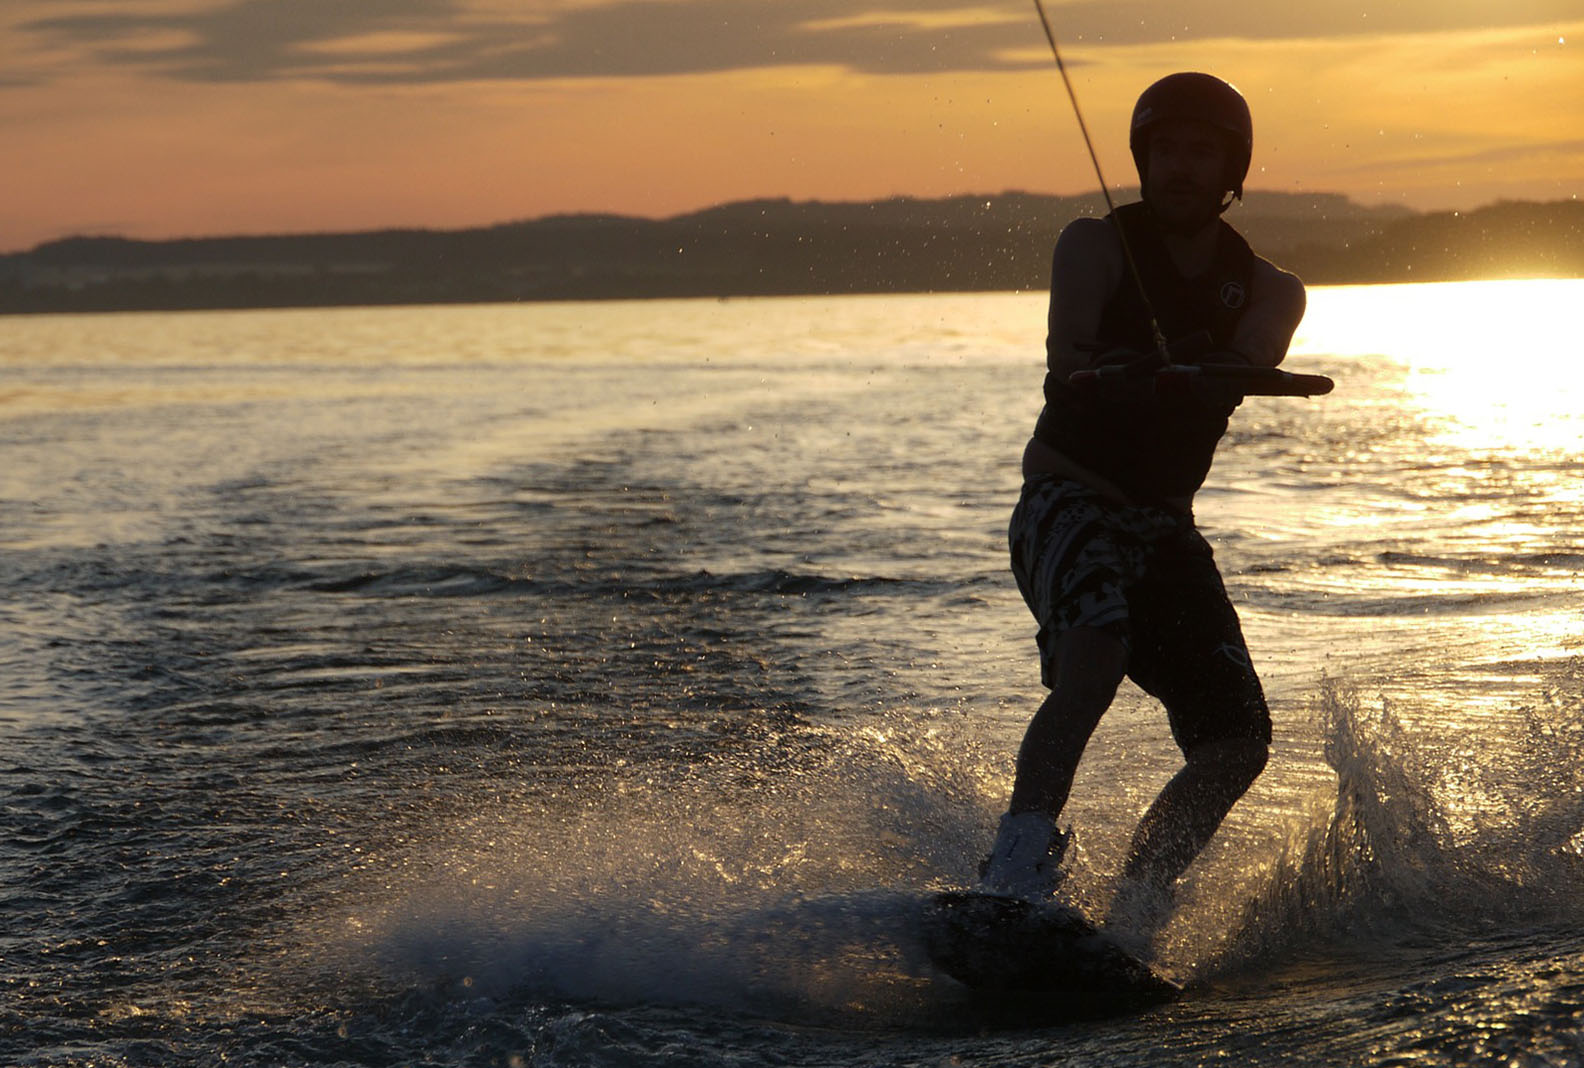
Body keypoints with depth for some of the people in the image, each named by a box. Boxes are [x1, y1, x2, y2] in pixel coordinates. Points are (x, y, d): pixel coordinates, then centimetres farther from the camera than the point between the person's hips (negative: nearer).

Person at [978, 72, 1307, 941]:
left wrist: (1199, 368, -39)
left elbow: (1248, 365, -15)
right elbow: (1065, 354, -18)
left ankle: (1131, 908, 2)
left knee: (1237, 738, -8)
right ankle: (1019, 869, -37)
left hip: (1164, 528, 5)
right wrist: (1119, 372, -42)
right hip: (1066, 503, -5)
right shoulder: (1097, 244, -1)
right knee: (1095, 659, -34)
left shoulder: (1269, 291, 8)